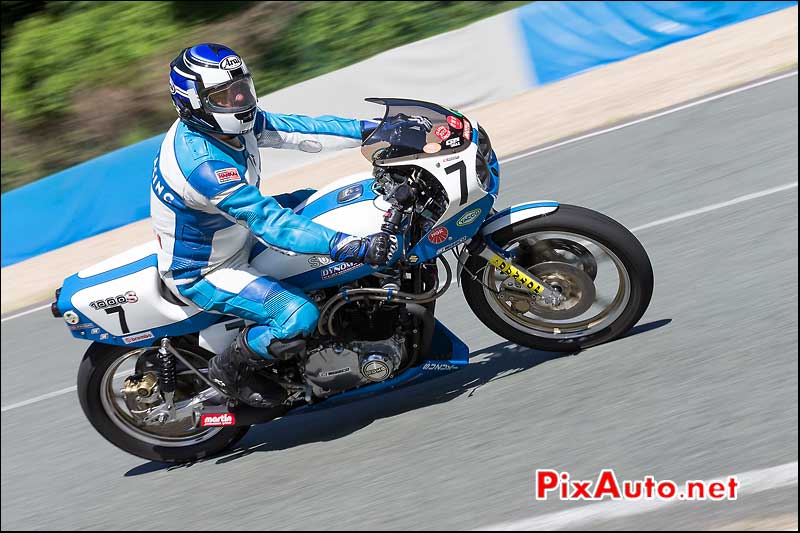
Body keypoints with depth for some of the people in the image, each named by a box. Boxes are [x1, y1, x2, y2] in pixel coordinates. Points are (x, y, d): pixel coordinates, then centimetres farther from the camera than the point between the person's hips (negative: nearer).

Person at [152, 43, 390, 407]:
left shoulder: (226, 122, -8)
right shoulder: (201, 163, -35)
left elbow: (297, 130, -5)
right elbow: (270, 224, -40)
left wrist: (371, 129, -9)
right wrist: (352, 247, -44)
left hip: (235, 235, 10)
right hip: (202, 274, -9)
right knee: (299, 317, -28)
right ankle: (229, 369, -2)